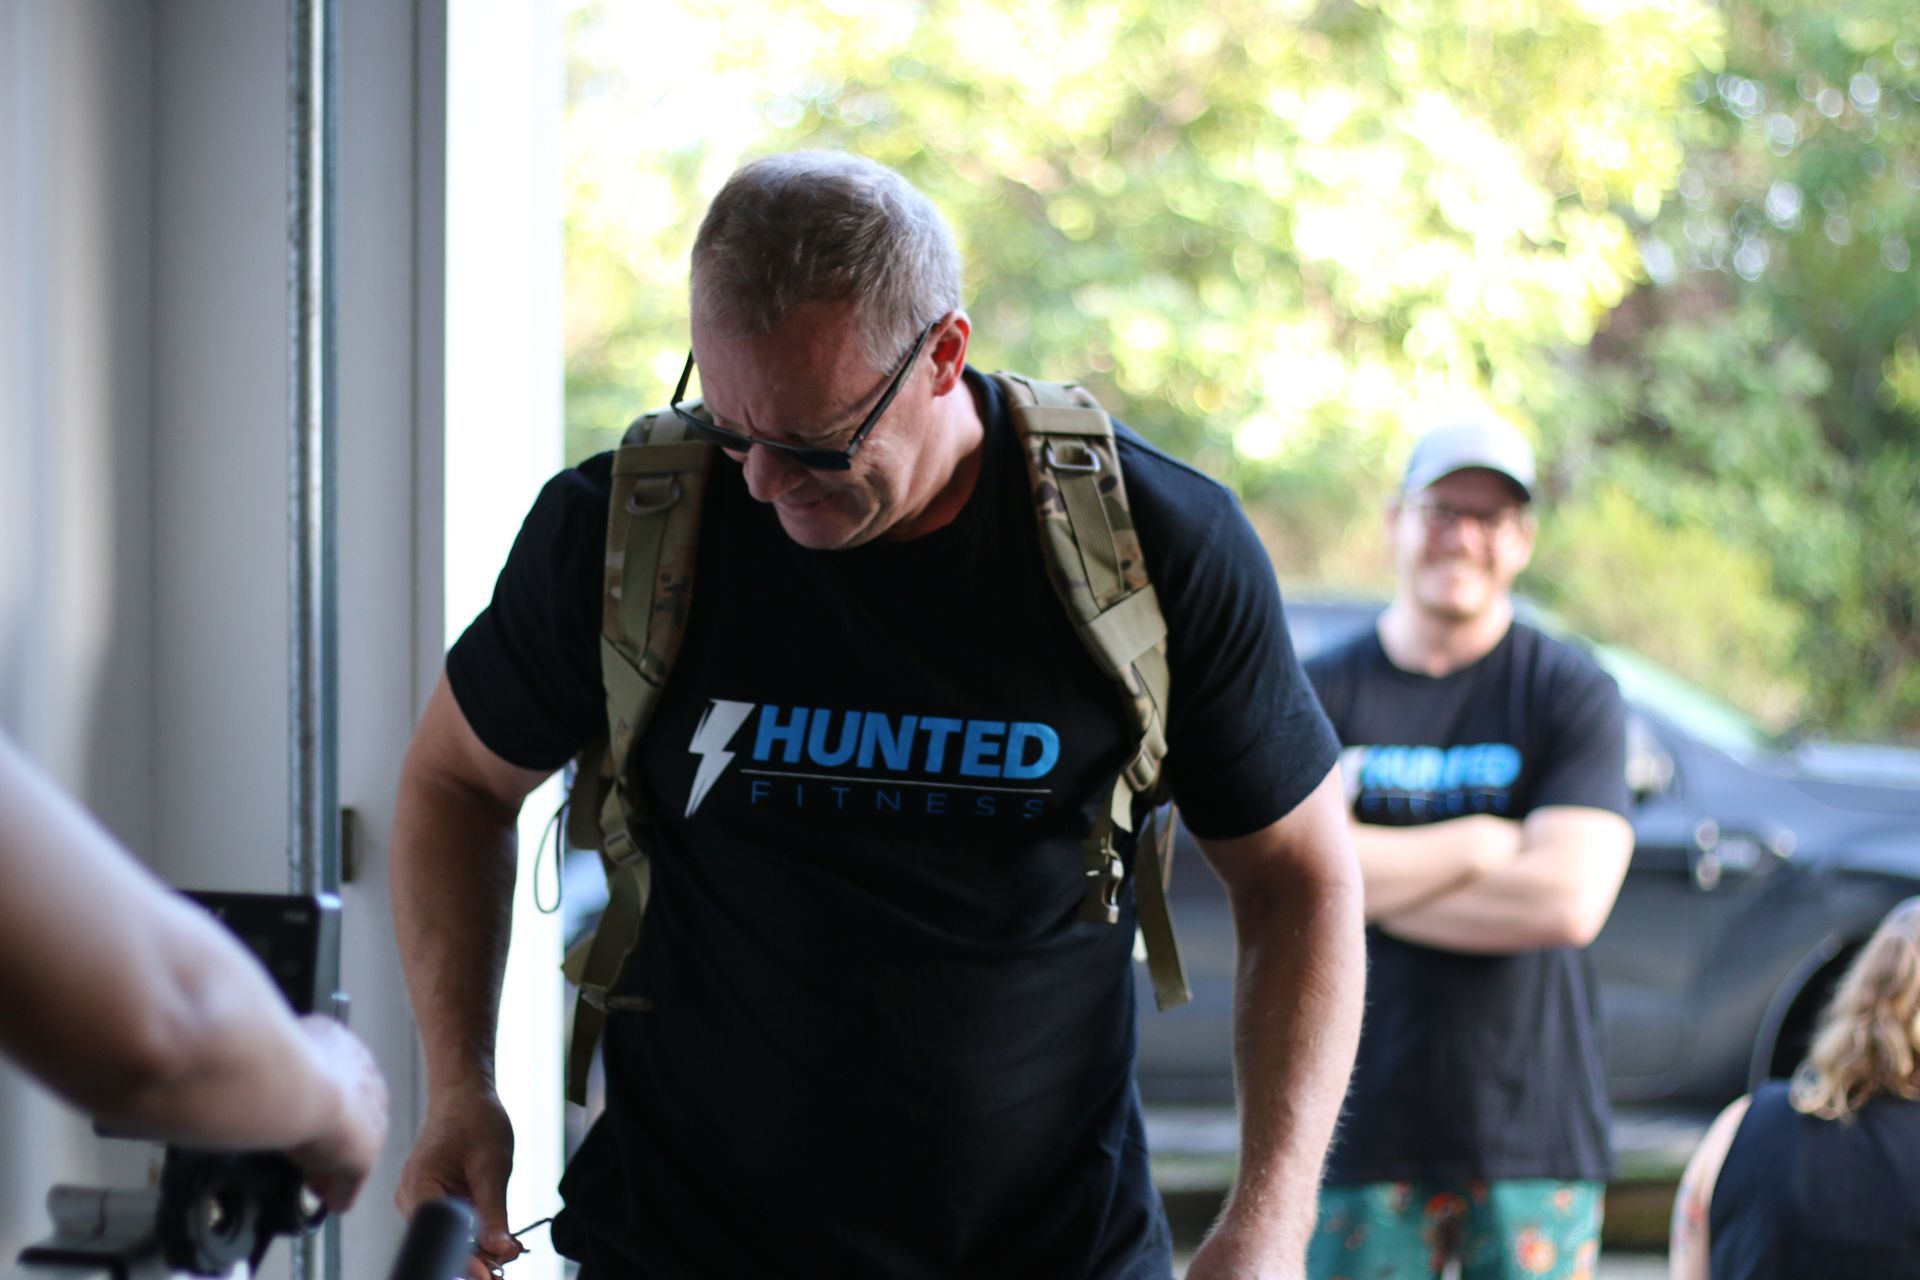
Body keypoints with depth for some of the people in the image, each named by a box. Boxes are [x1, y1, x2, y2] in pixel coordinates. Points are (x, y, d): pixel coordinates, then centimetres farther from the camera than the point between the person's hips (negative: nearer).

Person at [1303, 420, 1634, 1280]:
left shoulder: (1574, 697, 3)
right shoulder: (1321, 693, 5)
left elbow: (1570, 900, -11)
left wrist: (1381, 879, -8)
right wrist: (1480, 845, -9)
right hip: (1362, 1133, 1)